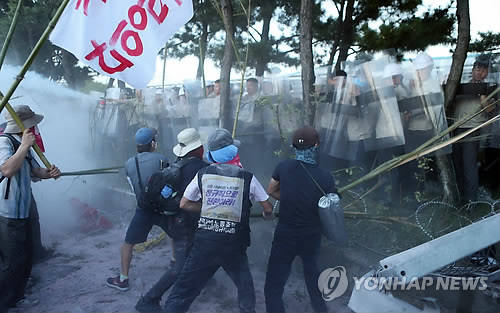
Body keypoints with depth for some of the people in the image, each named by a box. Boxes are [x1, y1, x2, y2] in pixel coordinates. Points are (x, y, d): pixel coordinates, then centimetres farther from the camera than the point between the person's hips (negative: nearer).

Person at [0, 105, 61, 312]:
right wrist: (24, 146, -29)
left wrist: (49, 173, -3)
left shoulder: (21, 145, 12)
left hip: (23, 213, 10)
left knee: (26, 258, 19)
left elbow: (35, 171, 18)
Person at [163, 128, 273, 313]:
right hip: (233, 244, -1)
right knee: (245, 286, 23)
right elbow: (268, 208, 5)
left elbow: (184, 204, 8)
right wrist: (267, 214, 27)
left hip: (205, 241, 1)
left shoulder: (203, 174, 1)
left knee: (183, 291, 11)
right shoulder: (247, 177, -3)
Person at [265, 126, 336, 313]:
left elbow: (271, 191, 4)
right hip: (312, 235, 3)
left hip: (285, 234, -2)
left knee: (273, 287, 6)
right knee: (311, 269, 31)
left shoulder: (283, 167, -14)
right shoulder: (325, 178, -17)